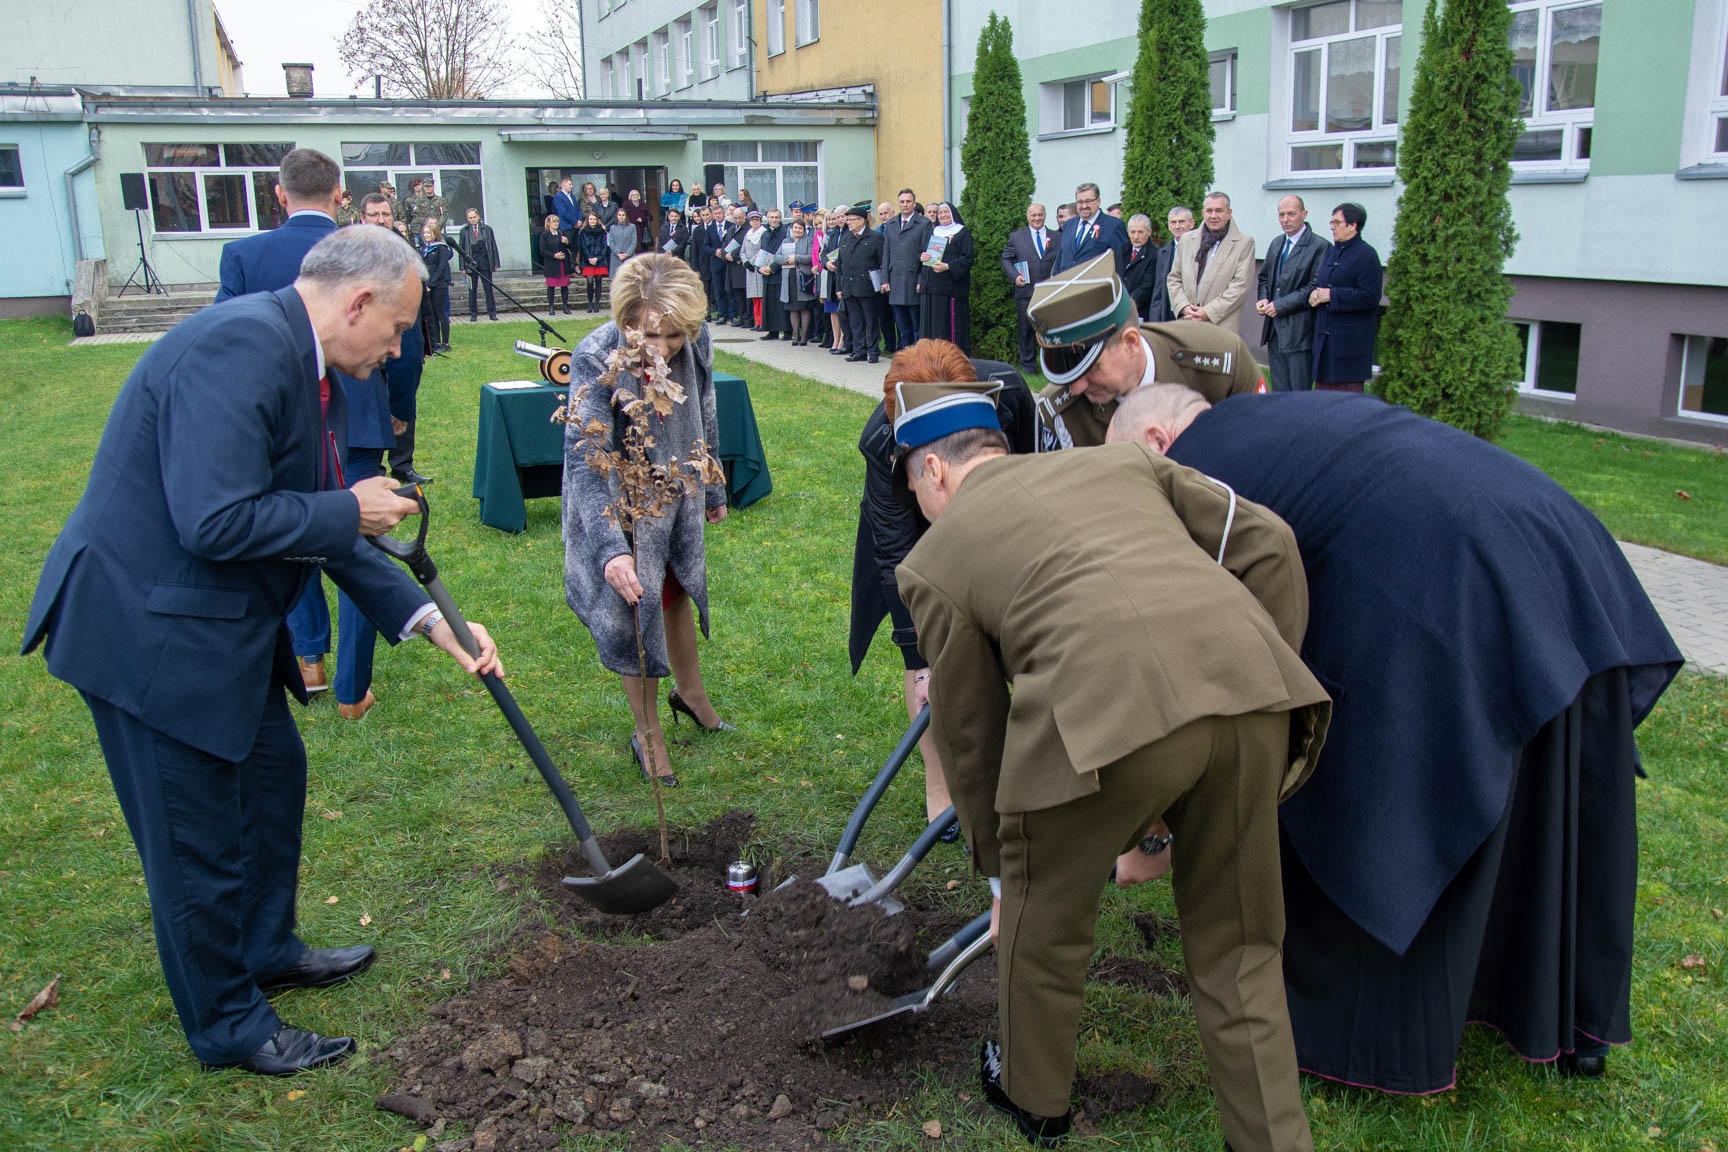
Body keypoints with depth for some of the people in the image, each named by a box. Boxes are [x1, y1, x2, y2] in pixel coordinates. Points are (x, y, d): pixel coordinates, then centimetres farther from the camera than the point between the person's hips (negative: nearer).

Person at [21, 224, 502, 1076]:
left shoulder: (307, 367, 8)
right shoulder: (240, 344, -24)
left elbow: (325, 528, 12)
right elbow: (215, 523, -31)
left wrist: (429, 619, 6)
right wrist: (350, 511, -17)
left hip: (224, 622, 10)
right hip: (153, 628, -10)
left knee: (273, 775, 24)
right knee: (199, 836, 6)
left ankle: (265, 951, 46)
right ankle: (227, 1026, 27)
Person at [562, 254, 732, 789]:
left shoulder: (697, 344, -17)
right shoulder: (596, 358, -33)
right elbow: (584, 462, -36)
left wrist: (714, 490, 14)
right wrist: (611, 548, -47)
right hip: (620, 508, -5)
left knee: (679, 591, 24)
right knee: (636, 610, 6)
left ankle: (691, 693, 50)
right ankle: (648, 735, 27)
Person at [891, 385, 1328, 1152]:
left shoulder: (935, 557, 20)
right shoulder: (1123, 461, 30)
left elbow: (968, 735, 24)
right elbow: (1266, 542, 19)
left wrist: (998, 869, 36)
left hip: (1109, 712, -4)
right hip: (1252, 688, 4)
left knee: (1042, 918, 25)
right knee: (1237, 945, 24)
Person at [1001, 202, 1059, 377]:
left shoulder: (1057, 237, 9)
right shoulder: (1016, 236, 8)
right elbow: (1006, 259, 9)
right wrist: (1014, 276, -6)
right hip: (1025, 292, 0)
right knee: (1025, 329, 3)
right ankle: (1027, 365, 12)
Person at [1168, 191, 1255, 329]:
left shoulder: (1244, 243, 3)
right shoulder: (1186, 240, 16)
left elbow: (1240, 285, -4)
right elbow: (1173, 279, 16)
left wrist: (1208, 312, -11)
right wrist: (1184, 306, -3)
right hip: (1186, 325, 3)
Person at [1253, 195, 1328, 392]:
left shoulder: (1319, 247, -9)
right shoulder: (1276, 243, 15)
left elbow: (1315, 288, -14)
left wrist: (1281, 305, -15)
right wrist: (1264, 299, 3)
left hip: (1299, 330, -7)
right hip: (1275, 330, 7)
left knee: (1301, 393, -4)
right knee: (1279, 390, 11)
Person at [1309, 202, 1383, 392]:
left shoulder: (1366, 255, -9)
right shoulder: (1331, 252, 16)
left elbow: (1370, 297, -17)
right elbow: (1317, 283, 25)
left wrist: (1332, 295, -16)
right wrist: (1313, 295, 0)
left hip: (1350, 341, -8)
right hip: (1324, 338, 8)